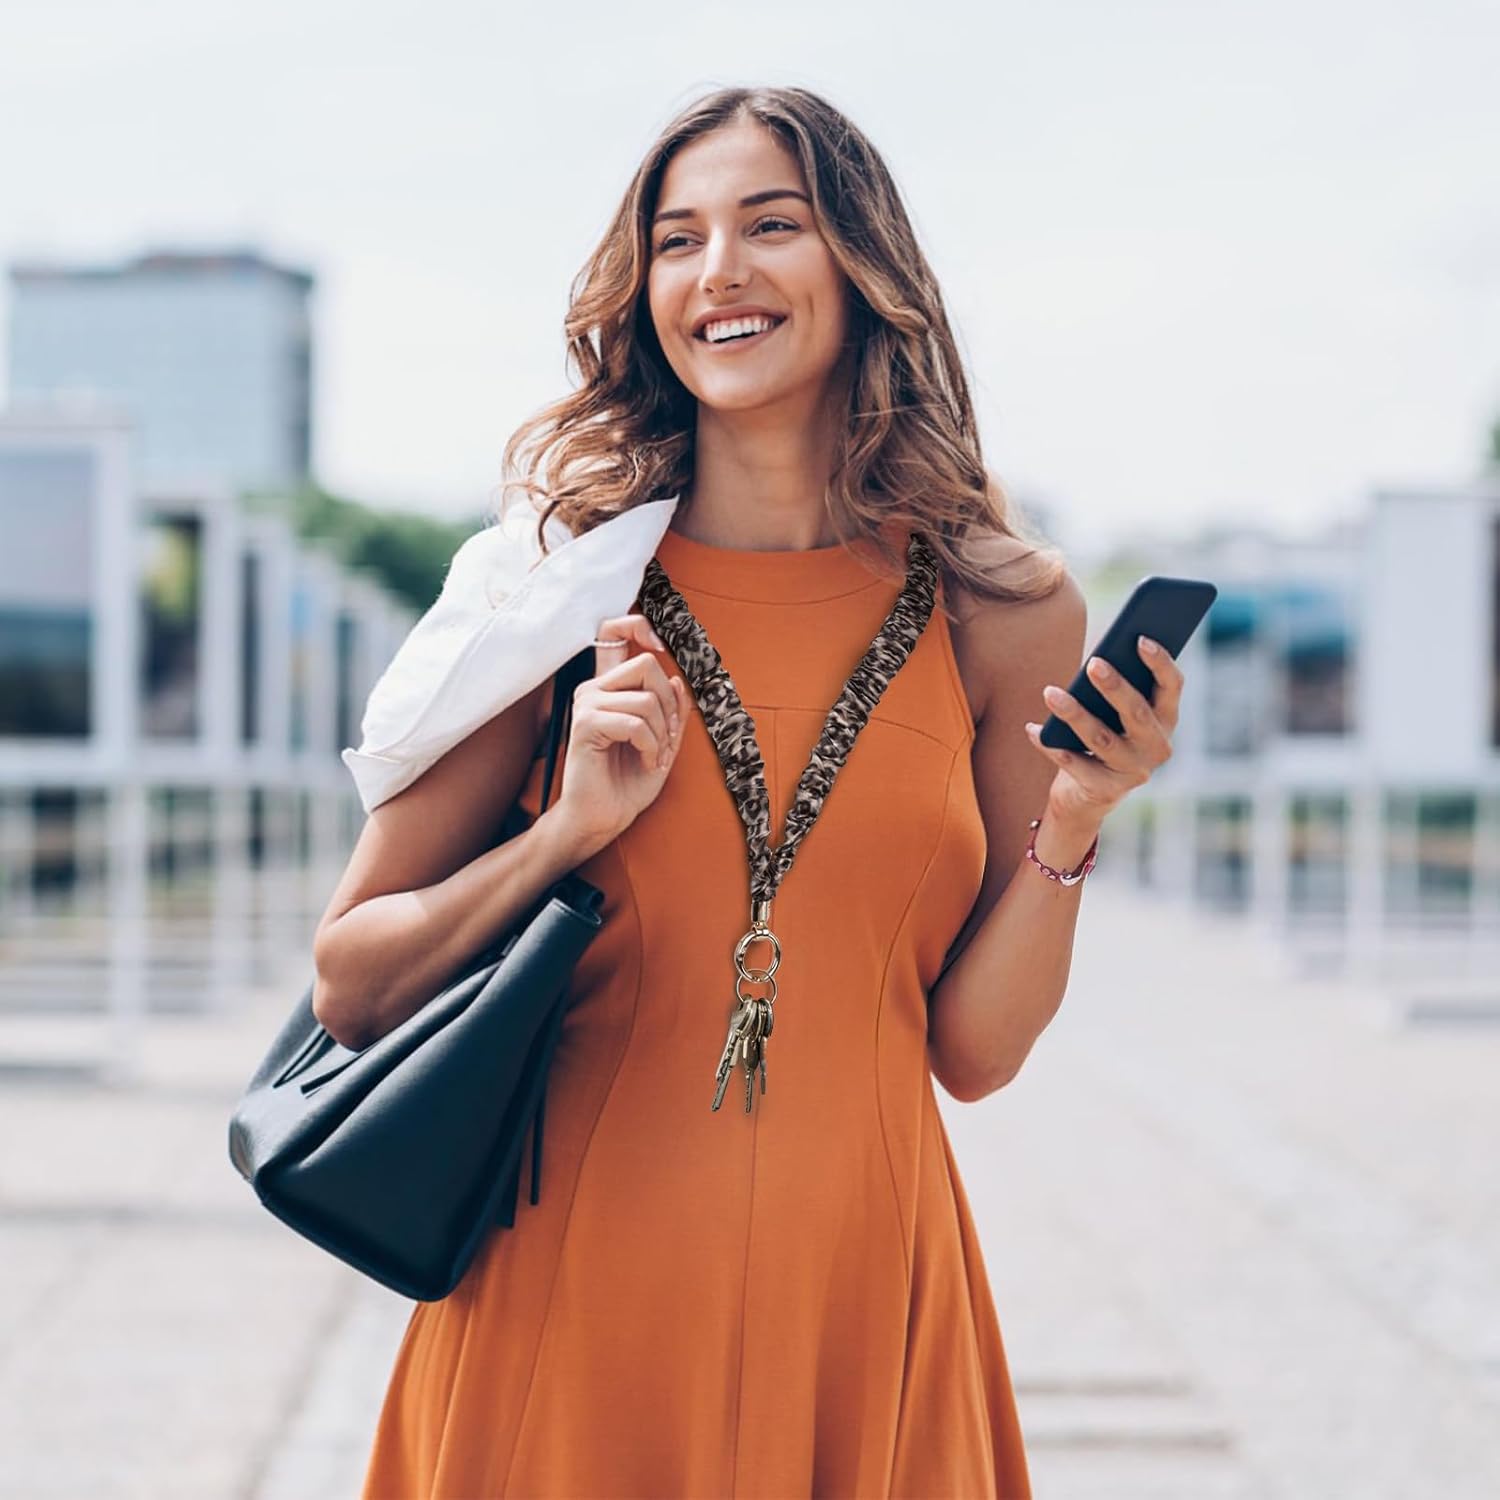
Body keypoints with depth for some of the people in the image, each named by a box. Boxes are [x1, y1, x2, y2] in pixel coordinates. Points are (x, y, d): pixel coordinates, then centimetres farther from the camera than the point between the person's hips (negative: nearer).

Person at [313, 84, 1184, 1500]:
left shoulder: (1001, 613, 0)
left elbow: (973, 1051, 4)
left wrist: (1070, 827, -10)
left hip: (856, 1298, 1)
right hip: (571, 1292, -1)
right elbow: (349, 986, 0)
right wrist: (572, 831, -14)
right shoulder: (570, 591, -4)